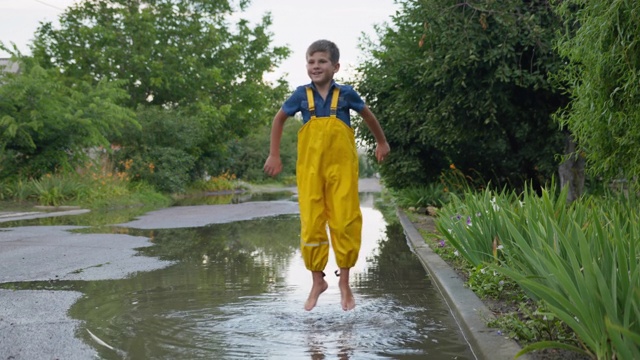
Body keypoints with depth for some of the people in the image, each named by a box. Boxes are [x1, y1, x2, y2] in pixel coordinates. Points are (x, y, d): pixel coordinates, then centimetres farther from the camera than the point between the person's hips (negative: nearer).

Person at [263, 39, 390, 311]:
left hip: (342, 168, -1)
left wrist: (381, 142, 29)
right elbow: (279, 119, 16)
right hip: (310, 169, 1)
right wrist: (274, 155, 14)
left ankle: (344, 280, 15)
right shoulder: (301, 94, 1)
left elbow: (368, 116, 17)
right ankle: (317, 280, 17)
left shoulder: (346, 94, -1)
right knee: (311, 225, 1)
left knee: (345, 223, -2)